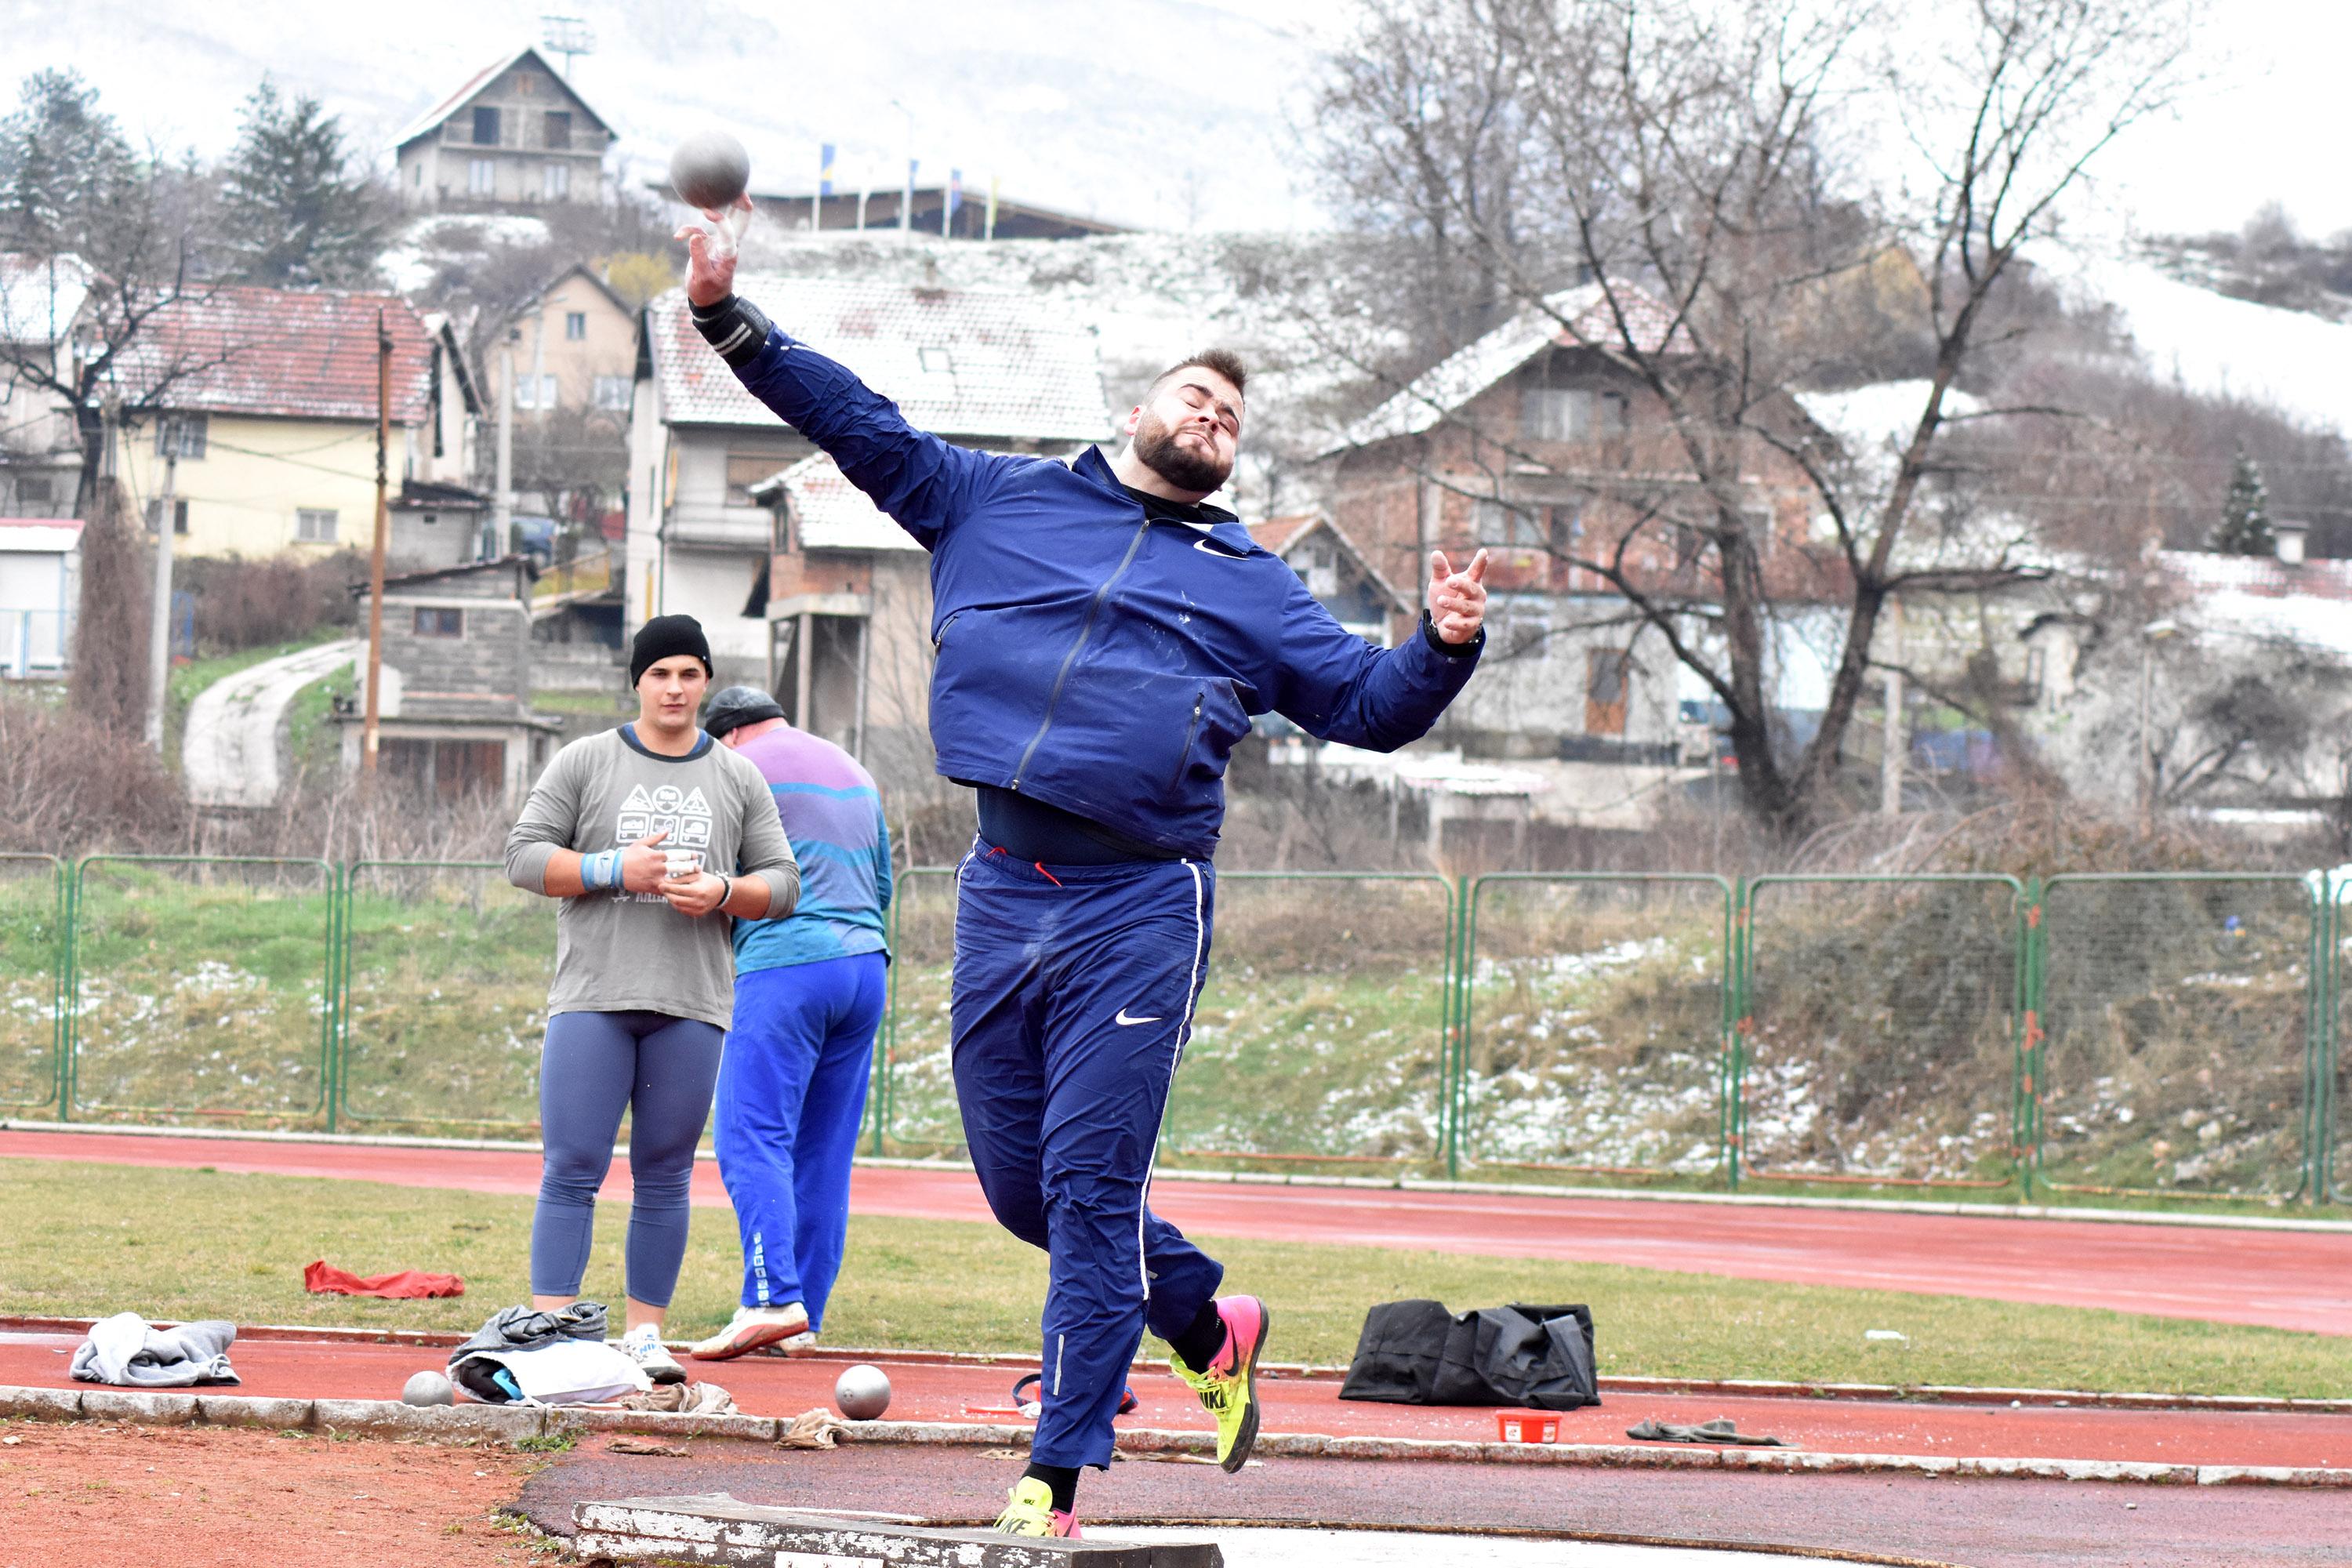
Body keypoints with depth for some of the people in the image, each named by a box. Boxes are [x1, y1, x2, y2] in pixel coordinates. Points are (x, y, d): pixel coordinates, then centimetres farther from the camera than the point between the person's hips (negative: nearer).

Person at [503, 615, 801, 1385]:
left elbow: (782, 882, 13)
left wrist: (720, 891, -8)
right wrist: (613, 869, -11)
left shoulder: (739, 779, 13)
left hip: (692, 1004, 2)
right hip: (593, 996, -2)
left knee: (665, 1176, 4)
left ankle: (645, 1334, 10)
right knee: (572, 1170, -8)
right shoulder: (584, 762, 7)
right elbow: (524, 857, 3)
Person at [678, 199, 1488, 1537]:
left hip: (1139, 908, -3)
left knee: (1090, 1188, -9)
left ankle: (1060, 1474, -6)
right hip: (1003, 894, 3)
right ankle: (1209, 1320, 32)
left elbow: (1369, 704, 11)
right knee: (1021, 1189, 8)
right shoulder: (1000, 501, 16)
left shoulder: (1249, 586, 15)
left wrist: (1446, 647, -9)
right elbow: (858, 422, 15)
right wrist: (732, 320, 6)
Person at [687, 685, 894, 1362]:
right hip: (865, 964, 7)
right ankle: (805, 1320, 6)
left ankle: (773, 1299, -24)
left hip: (783, 967, -7)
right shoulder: (855, 773, 22)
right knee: (825, 1151, 7)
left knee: (752, 1139, -10)